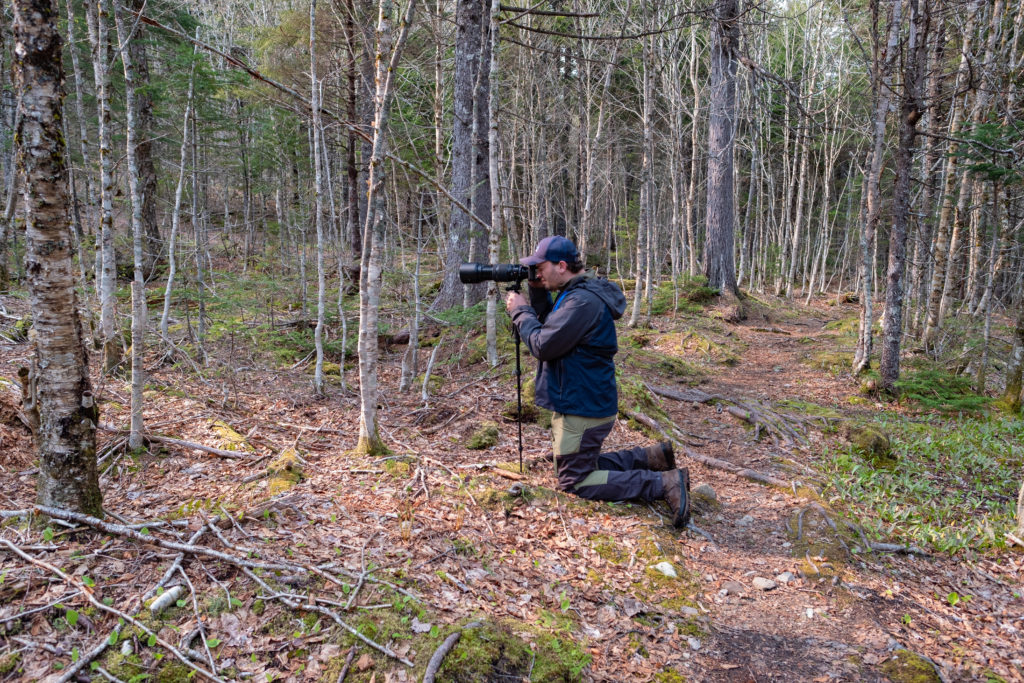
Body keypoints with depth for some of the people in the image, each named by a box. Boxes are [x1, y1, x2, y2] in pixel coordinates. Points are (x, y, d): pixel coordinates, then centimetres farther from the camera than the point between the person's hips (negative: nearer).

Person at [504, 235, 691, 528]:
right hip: (582, 402, 10)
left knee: (574, 481, -1)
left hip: (582, 408, -10)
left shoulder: (583, 301, -24)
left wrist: (520, 311, -11)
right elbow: (552, 328, 14)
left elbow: (543, 345, -25)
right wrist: (538, 294, 2)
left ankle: (664, 483, -7)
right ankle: (651, 457, 20)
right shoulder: (576, 293, 9)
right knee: (582, 464, 24)